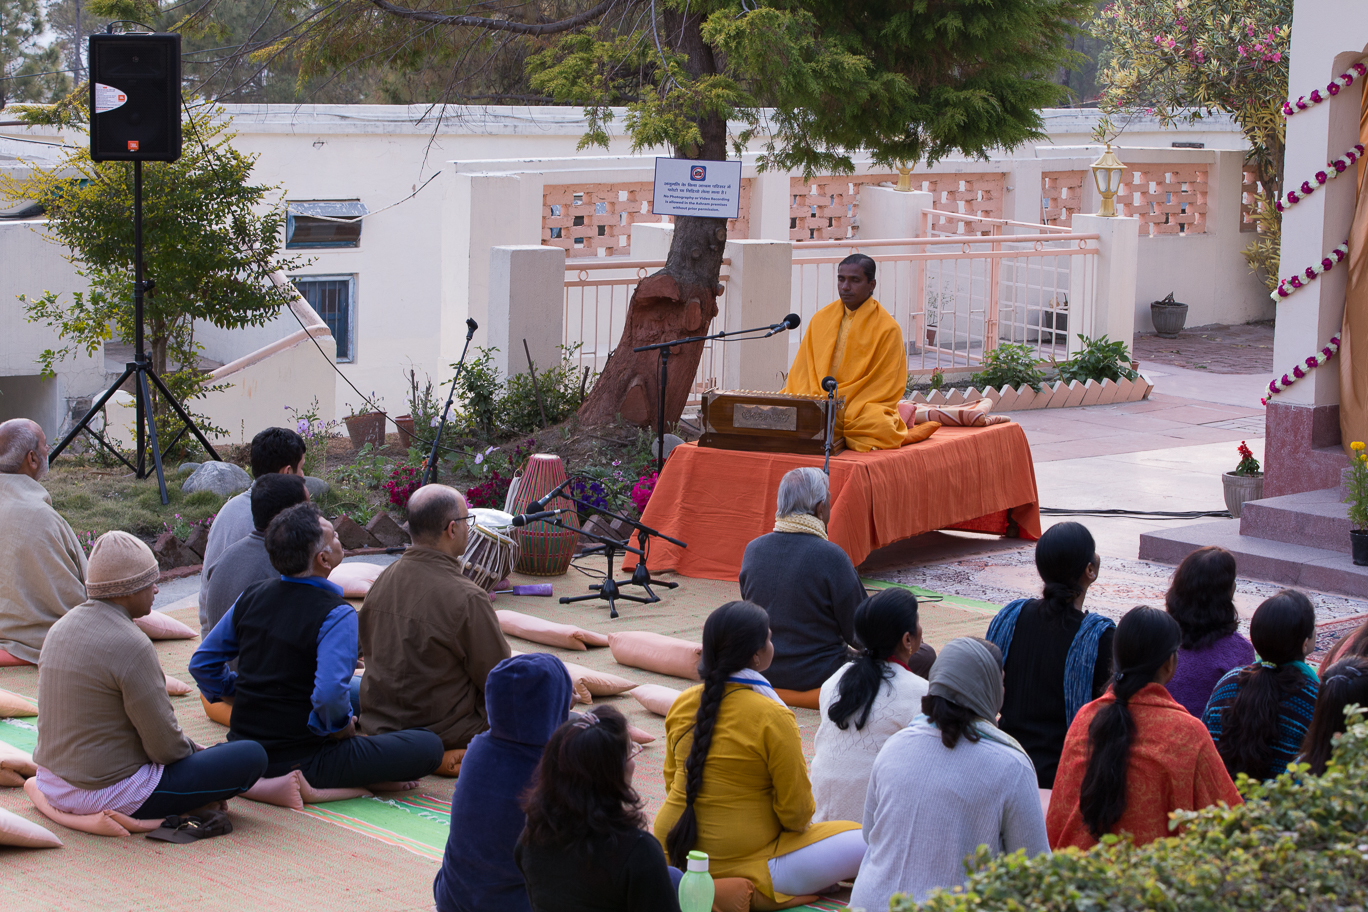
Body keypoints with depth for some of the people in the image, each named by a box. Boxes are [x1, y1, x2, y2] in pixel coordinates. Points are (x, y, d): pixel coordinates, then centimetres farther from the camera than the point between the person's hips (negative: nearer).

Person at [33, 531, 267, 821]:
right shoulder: (131, 647, -21)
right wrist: (192, 751, 6)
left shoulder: (60, 628, 6)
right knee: (252, 756, -9)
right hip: (111, 794, -9)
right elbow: (165, 746, -19)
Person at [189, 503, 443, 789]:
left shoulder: (251, 597, 3)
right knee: (428, 746, -10)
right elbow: (330, 694, -33)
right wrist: (341, 726, -14)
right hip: (299, 762, -8)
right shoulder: (337, 616, -20)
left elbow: (202, 663, 10)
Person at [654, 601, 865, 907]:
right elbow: (796, 812, -11)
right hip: (742, 862, -8)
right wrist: (799, 823, 12)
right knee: (863, 844, -4)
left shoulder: (682, 705, 1)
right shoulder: (772, 718, -18)